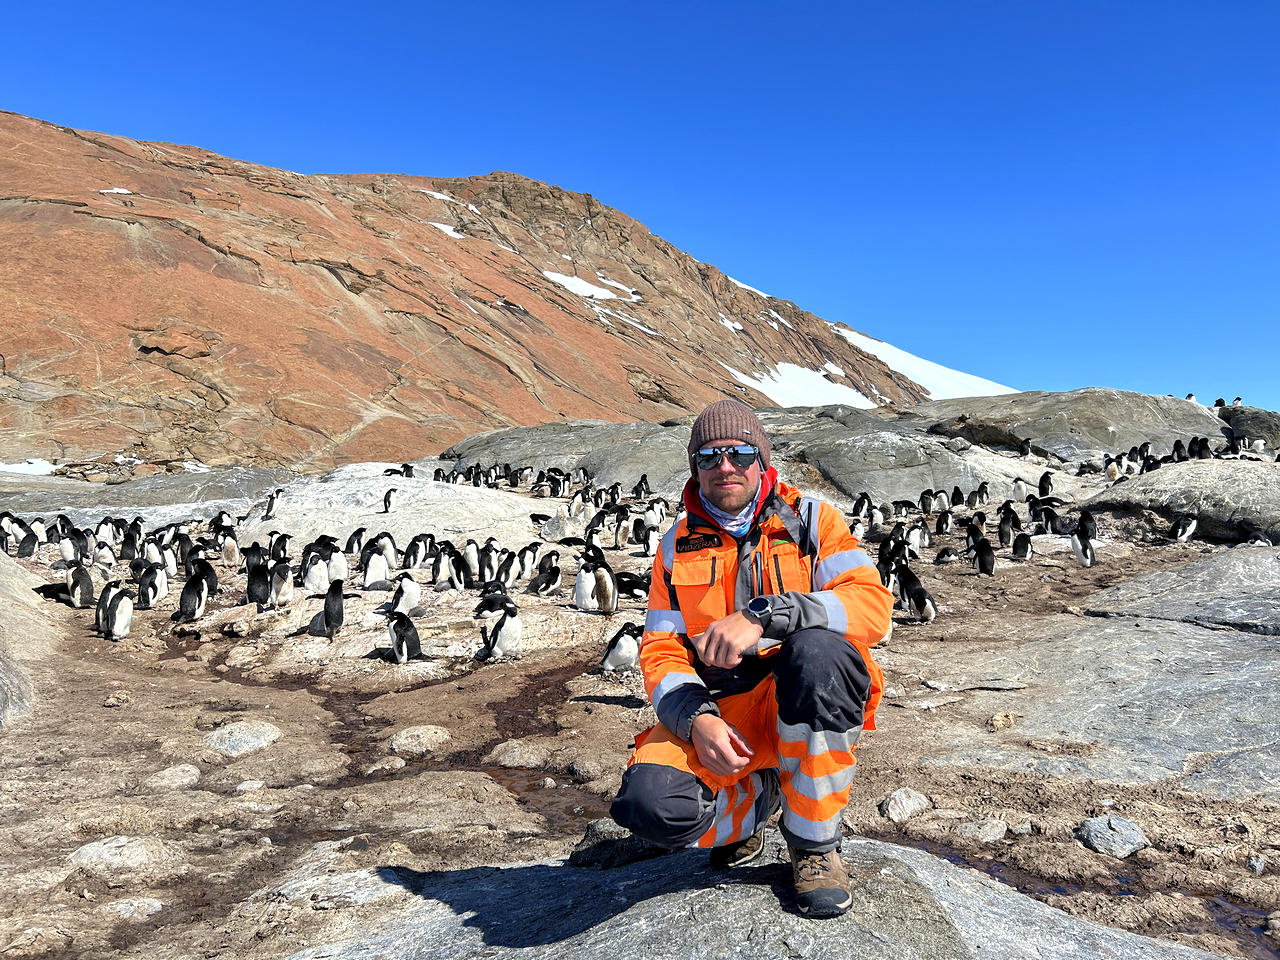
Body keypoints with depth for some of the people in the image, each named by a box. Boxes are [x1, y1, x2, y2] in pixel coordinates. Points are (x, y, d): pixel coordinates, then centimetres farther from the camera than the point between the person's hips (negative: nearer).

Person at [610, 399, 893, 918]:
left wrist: (763, 616, -28)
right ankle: (754, 800, 10)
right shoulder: (677, 546, 10)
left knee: (817, 650, -36)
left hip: (809, 706, -1)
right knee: (650, 803, -27)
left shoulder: (810, 520, 2)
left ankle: (813, 841, -12)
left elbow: (873, 606, -14)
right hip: (716, 712, 2)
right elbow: (661, 651, 4)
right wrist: (696, 718, -18)